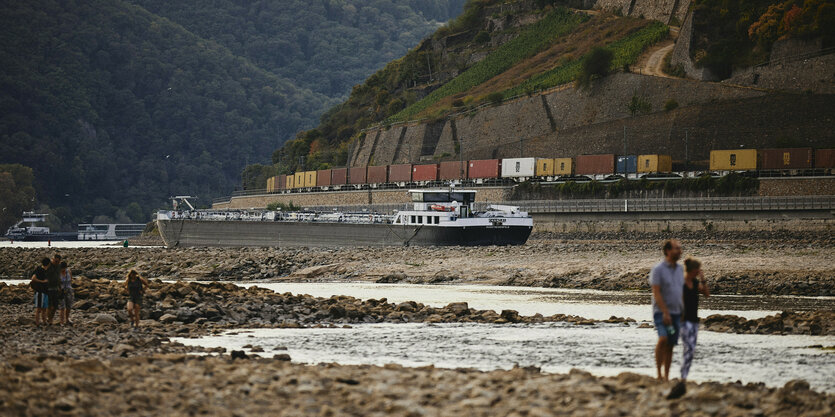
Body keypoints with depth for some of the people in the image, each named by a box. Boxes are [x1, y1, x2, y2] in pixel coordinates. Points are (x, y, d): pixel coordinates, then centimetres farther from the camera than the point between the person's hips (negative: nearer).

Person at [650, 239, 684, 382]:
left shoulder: (679, 269, 11)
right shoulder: (658, 269, -9)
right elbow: (656, 293, -14)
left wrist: (684, 313, 12)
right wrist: (665, 313, -21)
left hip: (676, 313, 6)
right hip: (662, 312, -6)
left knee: (670, 345, 5)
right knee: (663, 339, -24)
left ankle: (666, 376, 10)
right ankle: (659, 373, -20)